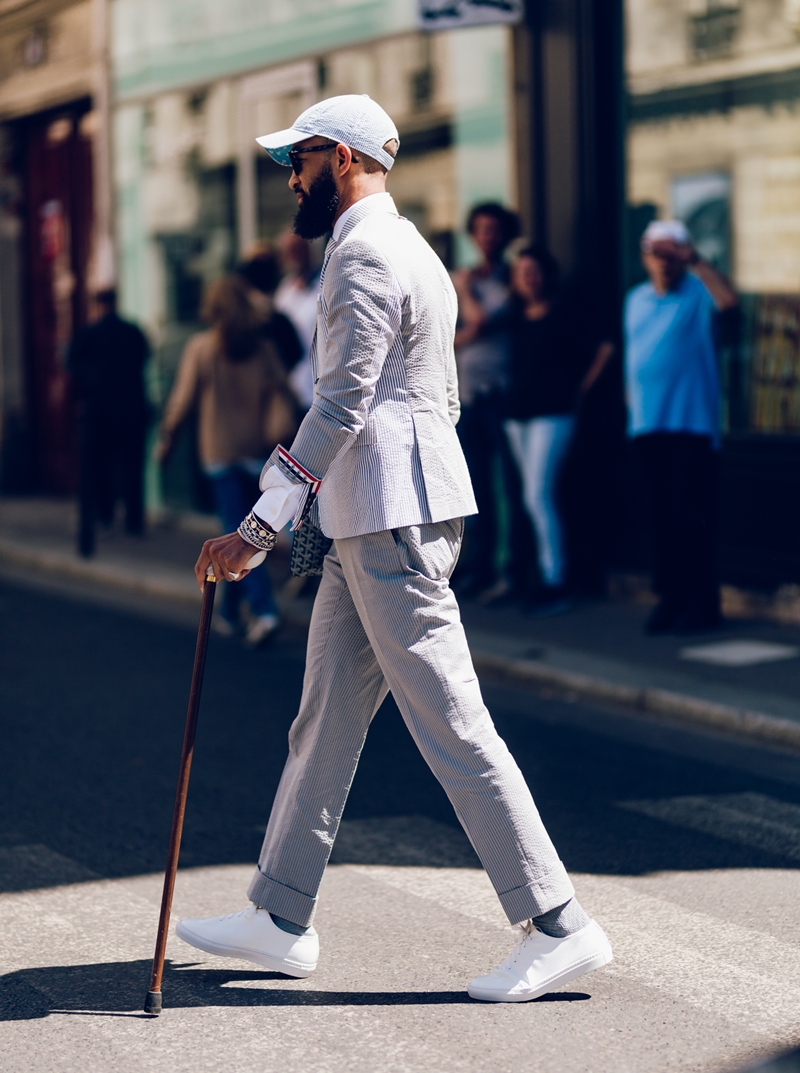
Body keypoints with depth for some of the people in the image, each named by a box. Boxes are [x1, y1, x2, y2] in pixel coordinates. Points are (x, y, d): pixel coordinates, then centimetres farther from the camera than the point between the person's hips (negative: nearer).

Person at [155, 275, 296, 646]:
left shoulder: (200, 347, -6)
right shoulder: (263, 348, 0)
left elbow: (183, 398, -3)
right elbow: (279, 396, -5)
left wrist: (167, 438, 8)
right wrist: (277, 437, -2)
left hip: (219, 452, -3)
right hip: (255, 450, 3)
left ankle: (264, 611, -18)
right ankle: (230, 612, 25)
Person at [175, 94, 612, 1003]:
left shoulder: (368, 254, -12)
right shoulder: (404, 248, 20)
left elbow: (342, 403, -19)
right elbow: (439, 398, 23)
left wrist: (260, 526, -19)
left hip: (391, 525, -11)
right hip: (371, 520, 11)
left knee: (449, 723, -9)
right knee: (325, 719, 14)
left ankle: (558, 926, -5)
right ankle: (281, 919, 22)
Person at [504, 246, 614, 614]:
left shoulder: (563, 316, -6)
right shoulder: (516, 317, 10)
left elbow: (605, 346, -1)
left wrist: (581, 387, 2)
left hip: (551, 414, -6)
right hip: (517, 414, 6)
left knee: (537, 496, -13)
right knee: (539, 498, 8)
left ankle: (555, 583, -11)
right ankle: (549, 579, 13)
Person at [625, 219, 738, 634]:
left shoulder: (697, 293, -2)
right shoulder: (636, 300, 16)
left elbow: (729, 301, -24)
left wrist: (696, 260, -22)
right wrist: (631, 403, 14)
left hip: (691, 421, -5)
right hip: (648, 424, 5)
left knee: (692, 514, -6)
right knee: (663, 514, 8)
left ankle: (702, 602, -1)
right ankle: (670, 596, 14)